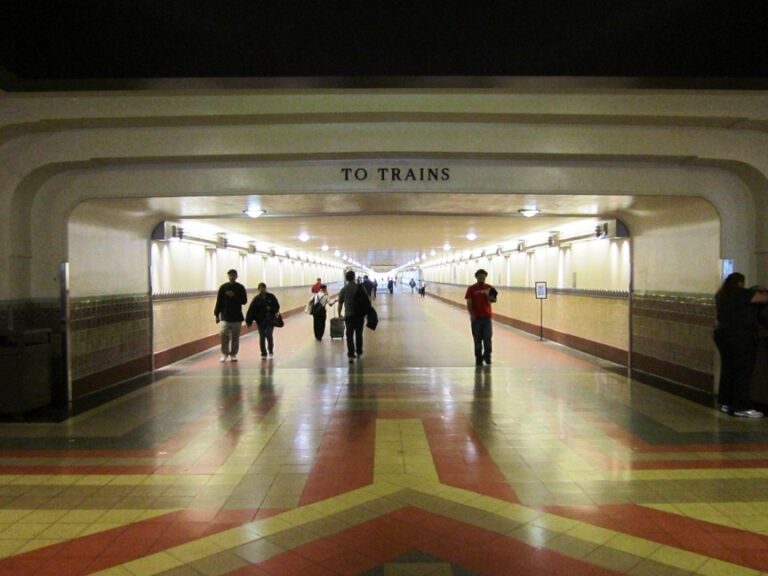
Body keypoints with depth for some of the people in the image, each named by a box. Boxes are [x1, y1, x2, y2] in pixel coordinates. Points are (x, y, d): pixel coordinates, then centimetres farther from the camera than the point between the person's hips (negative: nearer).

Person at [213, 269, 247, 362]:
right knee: (223, 333, -14)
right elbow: (219, 302, 2)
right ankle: (224, 353, 3)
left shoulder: (240, 288, 4)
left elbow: (244, 301, 0)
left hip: (237, 317, 1)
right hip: (225, 316, -1)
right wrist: (217, 314, -1)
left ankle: (233, 354, 18)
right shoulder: (223, 287, 2)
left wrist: (234, 296, -13)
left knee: (235, 337, 6)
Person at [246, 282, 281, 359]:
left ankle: (270, 350, 20)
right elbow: (251, 310, -7)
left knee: (269, 335, -7)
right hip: (260, 321, 1)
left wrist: (271, 309, -17)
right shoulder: (256, 299, -2)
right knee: (262, 337, 2)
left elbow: (277, 307, 3)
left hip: (270, 320, -1)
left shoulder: (271, 297, 1)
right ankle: (264, 353, 14)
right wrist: (249, 321, -13)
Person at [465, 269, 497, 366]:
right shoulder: (471, 289, -1)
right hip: (476, 318, -1)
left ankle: (487, 356, 14)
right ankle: (478, 358, 16)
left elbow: (493, 300, 5)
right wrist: (471, 314, -14)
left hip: (487, 317, 1)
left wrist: (490, 297, -17)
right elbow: (469, 303, -3)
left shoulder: (489, 288, 5)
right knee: (477, 339, 5)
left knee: (488, 338, -2)